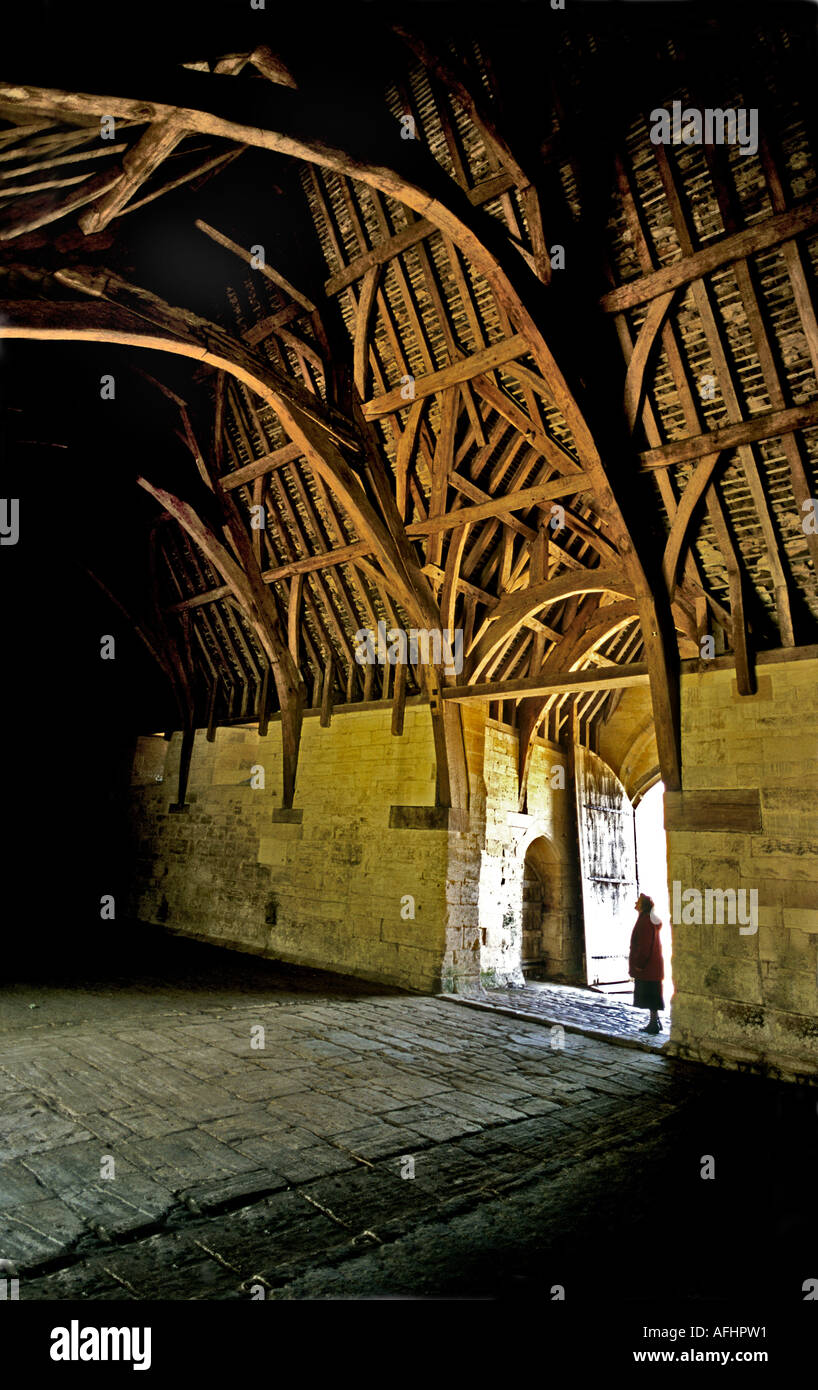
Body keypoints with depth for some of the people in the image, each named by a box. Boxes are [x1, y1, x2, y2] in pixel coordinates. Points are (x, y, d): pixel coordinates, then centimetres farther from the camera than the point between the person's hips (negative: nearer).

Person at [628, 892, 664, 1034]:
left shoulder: (645, 921, -19)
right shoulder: (650, 920, 12)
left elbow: (644, 945, -22)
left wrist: (639, 964, -18)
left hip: (647, 965, -10)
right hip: (652, 964, 10)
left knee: (650, 994, -2)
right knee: (651, 994, 15)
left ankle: (654, 1024, 3)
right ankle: (655, 1022, 21)